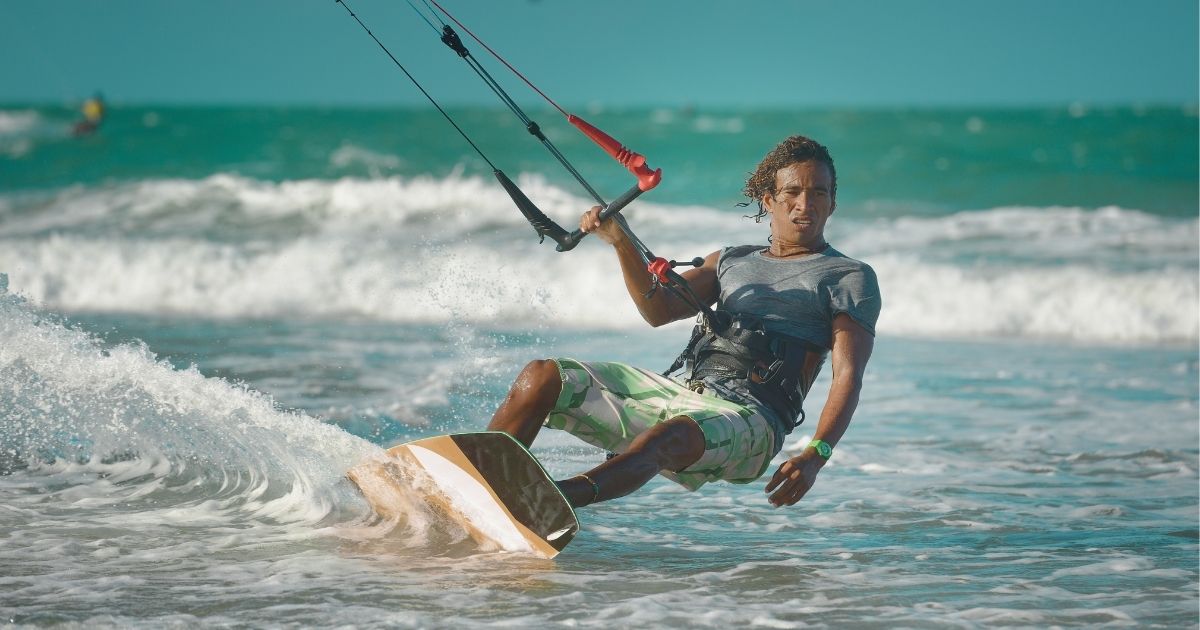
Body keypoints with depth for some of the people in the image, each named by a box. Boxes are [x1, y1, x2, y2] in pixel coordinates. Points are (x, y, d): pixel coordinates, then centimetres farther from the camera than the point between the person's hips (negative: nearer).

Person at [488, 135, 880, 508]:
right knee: (540, 378, -11)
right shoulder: (731, 261, 26)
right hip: (682, 394, 6)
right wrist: (621, 242, -7)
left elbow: (848, 376, -4)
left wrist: (815, 455, -22)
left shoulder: (851, 278, 10)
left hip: (750, 418, -6)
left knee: (667, 438, -41)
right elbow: (660, 311, 11)